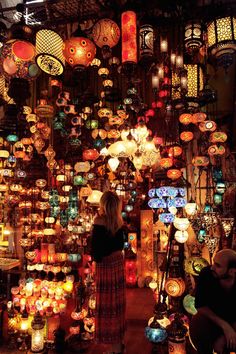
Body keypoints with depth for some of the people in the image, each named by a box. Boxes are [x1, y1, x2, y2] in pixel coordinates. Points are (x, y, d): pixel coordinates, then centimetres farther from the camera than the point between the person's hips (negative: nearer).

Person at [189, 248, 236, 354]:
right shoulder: (206, 274, -25)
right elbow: (200, 305, -19)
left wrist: (223, 338, -26)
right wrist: (224, 326, -30)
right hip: (211, 316, 0)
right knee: (196, 325, -31)